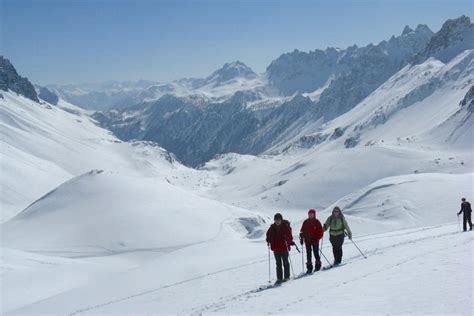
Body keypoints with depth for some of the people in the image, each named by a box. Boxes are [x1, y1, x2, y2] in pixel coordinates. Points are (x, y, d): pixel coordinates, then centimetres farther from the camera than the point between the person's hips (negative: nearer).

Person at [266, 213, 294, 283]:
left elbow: (290, 237, -10)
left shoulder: (286, 227, -9)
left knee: (285, 262, 7)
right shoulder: (272, 228, 2)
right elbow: (268, 235, 15)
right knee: (278, 263, 8)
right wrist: (268, 240, -4)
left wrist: (287, 239, -31)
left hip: (284, 248, -4)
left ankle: (286, 276, 17)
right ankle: (279, 278, 12)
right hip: (276, 248, 4)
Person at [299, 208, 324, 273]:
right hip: (307, 241, 3)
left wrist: (317, 239, -14)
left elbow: (321, 232, -5)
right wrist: (301, 238, -2)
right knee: (308, 254, 4)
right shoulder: (306, 222, 5)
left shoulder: (317, 222, -4)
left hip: (315, 241, -3)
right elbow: (302, 231, 11)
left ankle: (318, 265, 19)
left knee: (316, 253, 3)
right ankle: (309, 268, 8)